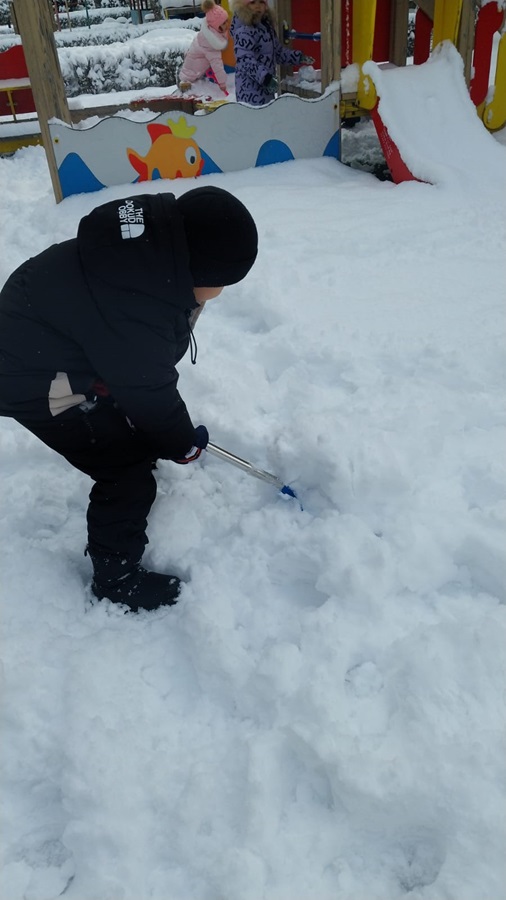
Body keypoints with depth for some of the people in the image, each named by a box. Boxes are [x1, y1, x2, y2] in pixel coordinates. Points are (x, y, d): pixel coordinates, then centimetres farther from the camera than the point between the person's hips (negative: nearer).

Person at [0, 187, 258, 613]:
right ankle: (116, 574, 15)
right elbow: (149, 391, -23)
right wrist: (184, 443, -4)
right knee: (127, 468, -6)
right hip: (35, 378, -10)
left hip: (49, 338, 10)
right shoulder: (136, 308, -38)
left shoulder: (162, 233, -9)